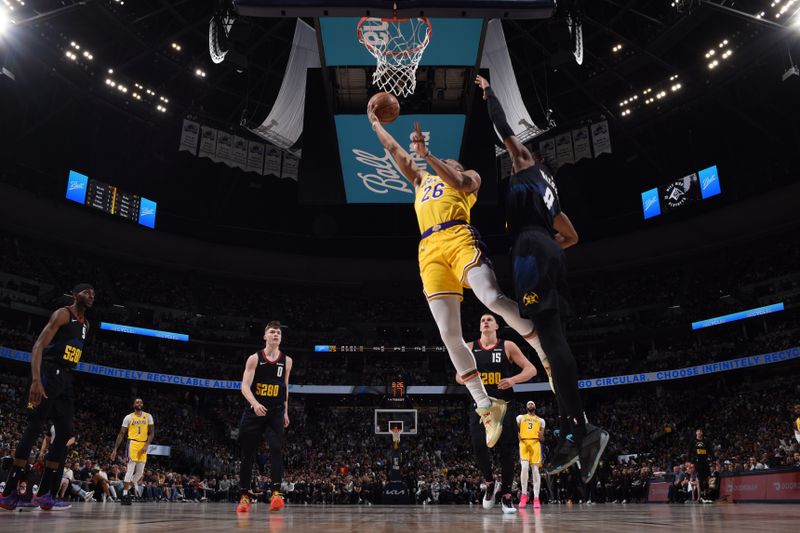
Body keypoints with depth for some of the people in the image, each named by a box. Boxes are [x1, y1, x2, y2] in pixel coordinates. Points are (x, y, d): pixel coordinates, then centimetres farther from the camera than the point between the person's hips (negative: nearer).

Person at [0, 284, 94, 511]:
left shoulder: (86, 324, 18)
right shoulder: (63, 314, -8)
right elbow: (39, 346, -18)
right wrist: (35, 380, -28)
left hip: (66, 379, 9)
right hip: (48, 374, -9)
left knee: (65, 433, 3)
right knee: (34, 429, -10)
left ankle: (44, 494, 7)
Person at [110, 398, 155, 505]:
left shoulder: (148, 416, 6)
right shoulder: (128, 417, 2)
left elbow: (152, 433, 4)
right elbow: (121, 434, 3)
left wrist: (146, 445, -10)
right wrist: (115, 449, -3)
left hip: (143, 446, 3)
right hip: (132, 444, -3)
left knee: (140, 472, 5)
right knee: (130, 470, -10)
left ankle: (126, 489, 23)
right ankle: (125, 494, -5)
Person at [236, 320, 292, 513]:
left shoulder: (287, 361, 6)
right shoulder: (254, 358, -2)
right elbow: (245, 386, -10)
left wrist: (285, 412, 17)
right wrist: (255, 403, -28)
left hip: (276, 412, 1)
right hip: (254, 411, -1)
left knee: (276, 449, -17)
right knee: (248, 454, 5)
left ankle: (276, 493, -21)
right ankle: (245, 495, 18)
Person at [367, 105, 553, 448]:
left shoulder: (469, 177, 23)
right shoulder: (421, 180, 38)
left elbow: (457, 182, 0)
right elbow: (395, 152, 42)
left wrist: (426, 154, -8)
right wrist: (375, 123, 46)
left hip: (459, 238, -4)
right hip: (430, 252, 4)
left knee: (493, 299, -30)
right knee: (449, 334, -10)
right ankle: (486, 407, -6)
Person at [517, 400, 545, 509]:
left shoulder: (540, 420, 22)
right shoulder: (520, 418, 20)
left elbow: (542, 438, 19)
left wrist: (541, 436, -5)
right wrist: (517, 435, -12)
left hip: (535, 444, 1)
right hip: (524, 443, -1)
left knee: (535, 469, -6)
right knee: (524, 467, -18)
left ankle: (536, 498, -8)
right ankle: (524, 495, -8)